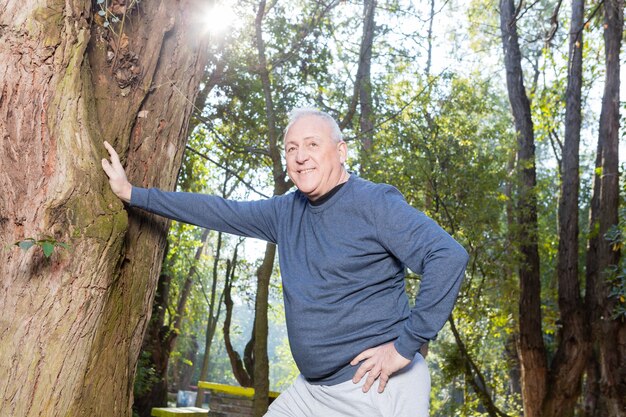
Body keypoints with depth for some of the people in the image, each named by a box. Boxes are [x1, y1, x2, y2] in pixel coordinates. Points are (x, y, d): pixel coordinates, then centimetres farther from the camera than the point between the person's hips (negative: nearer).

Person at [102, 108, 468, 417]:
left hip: (379, 385, -7)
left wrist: (405, 346, -21)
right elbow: (219, 212, 14)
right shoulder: (287, 212, 7)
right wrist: (132, 193, 16)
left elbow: (449, 256, -22)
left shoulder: (375, 203, -14)